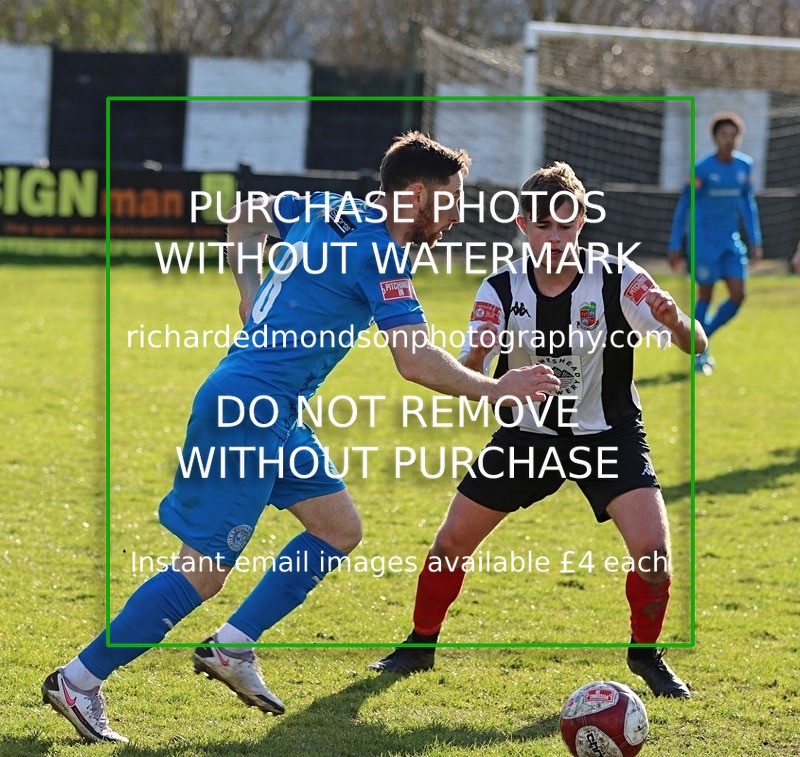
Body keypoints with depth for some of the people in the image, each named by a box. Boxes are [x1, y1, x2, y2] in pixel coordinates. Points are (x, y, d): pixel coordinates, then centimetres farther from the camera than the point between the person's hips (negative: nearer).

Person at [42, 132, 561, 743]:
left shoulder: (330, 211, 11)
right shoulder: (379, 257, -15)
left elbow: (243, 221, 26)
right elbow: (417, 362, -20)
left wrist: (252, 297, 22)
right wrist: (494, 391, -9)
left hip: (275, 417, 10)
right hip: (248, 414, -10)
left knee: (340, 529, 12)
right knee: (204, 572, -6)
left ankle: (232, 646, 15)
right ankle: (80, 680, 0)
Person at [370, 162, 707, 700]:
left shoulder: (618, 280, -17)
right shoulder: (502, 289, -11)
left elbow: (696, 346, -21)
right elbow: (467, 371, -20)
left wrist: (675, 322, -45)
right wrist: (478, 354, -45)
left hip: (610, 436, -2)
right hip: (527, 433, 2)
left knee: (653, 551, -21)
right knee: (451, 544, 1)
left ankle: (646, 654, 5)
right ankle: (421, 645, 26)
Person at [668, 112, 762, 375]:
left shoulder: (745, 166, 2)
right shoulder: (702, 169, -13)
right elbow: (683, 206, -7)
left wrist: (755, 241, 11)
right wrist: (675, 246, -6)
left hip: (730, 240, 5)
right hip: (704, 239, -5)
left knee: (738, 296, -3)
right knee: (705, 296, -3)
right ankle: (698, 353, 11)